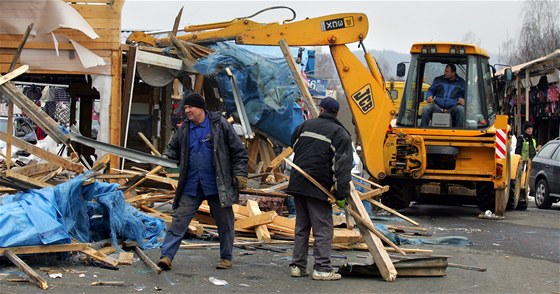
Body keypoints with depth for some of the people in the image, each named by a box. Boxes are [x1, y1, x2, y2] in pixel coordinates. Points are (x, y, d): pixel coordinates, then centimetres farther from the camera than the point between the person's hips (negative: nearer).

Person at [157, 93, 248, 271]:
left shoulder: (219, 124, -5)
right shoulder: (184, 129, 6)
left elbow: (238, 151, -3)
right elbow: (173, 148, 21)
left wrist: (240, 174, -8)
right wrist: (166, 157, -2)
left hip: (217, 185, -3)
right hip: (192, 185, 3)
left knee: (224, 222, 8)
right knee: (180, 219, -4)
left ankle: (226, 257, 23)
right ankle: (167, 256, -5)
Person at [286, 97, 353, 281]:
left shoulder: (306, 125, 9)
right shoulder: (341, 134, -5)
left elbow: (294, 145, 25)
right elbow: (342, 167, -12)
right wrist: (341, 194, -11)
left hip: (297, 183, 5)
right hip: (318, 188, -5)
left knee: (301, 226, 14)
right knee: (323, 228, -1)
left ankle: (298, 265, 16)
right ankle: (322, 268, -4)